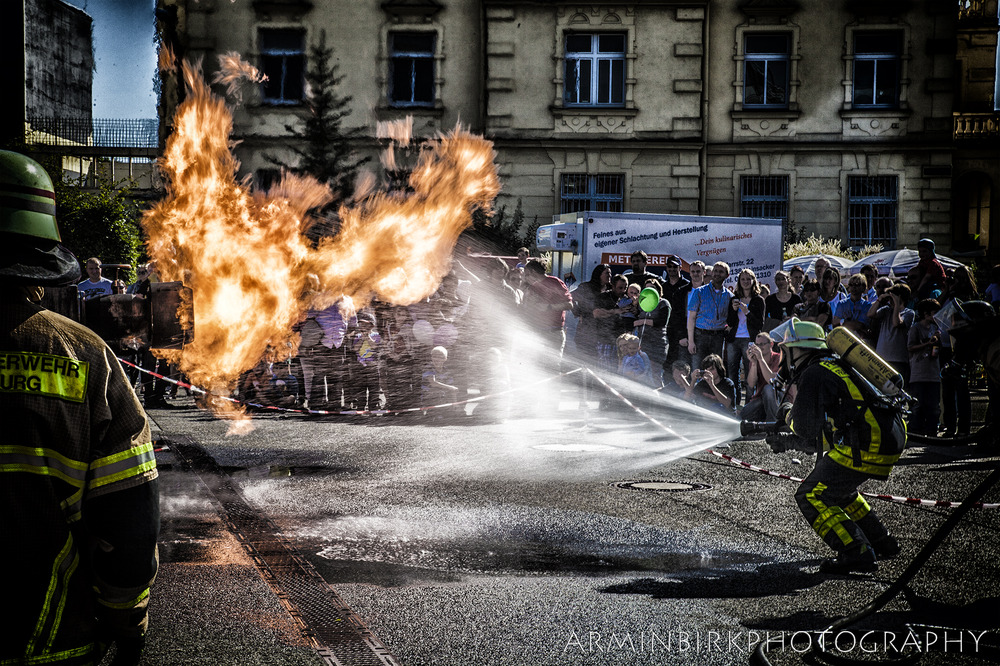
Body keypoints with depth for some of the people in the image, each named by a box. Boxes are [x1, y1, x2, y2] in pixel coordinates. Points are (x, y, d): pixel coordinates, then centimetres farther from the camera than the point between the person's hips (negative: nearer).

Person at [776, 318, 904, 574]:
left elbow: (807, 428, -9)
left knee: (812, 497, -3)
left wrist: (790, 416, 14)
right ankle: (881, 543, 32)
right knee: (838, 488, 28)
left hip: (866, 446, -9)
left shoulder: (813, 374, -7)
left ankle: (857, 554, -11)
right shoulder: (836, 365, 22)